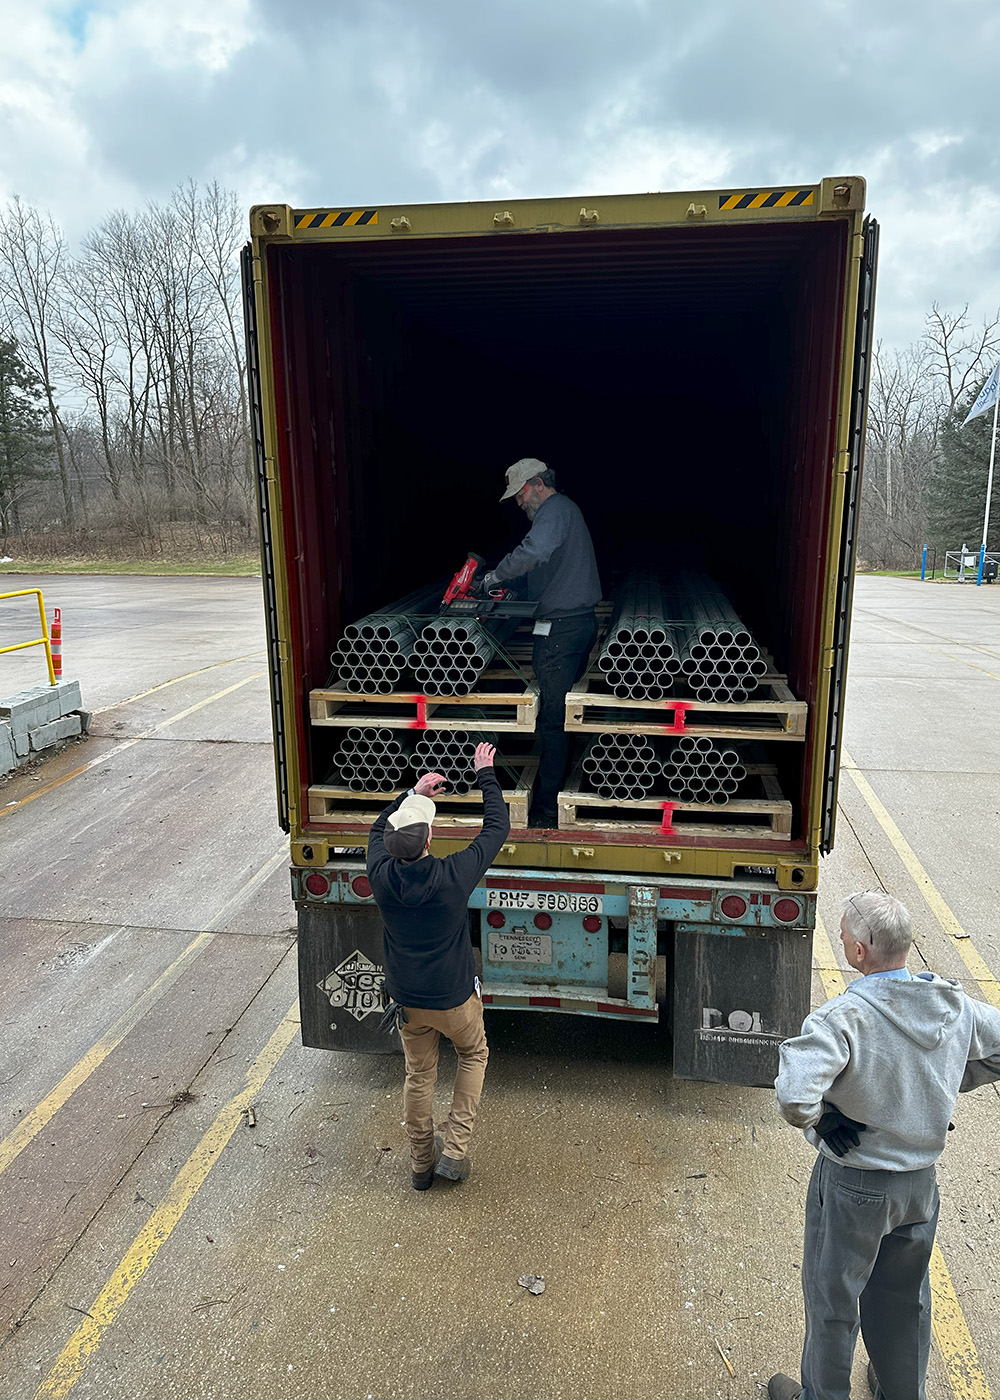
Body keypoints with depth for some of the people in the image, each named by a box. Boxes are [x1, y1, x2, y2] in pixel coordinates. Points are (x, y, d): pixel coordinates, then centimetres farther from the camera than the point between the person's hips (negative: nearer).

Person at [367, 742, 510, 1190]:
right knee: (473, 1054, 26)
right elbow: (497, 829, -14)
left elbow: (379, 829, 4)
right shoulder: (453, 876, -28)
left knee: (418, 1076, 22)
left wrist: (413, 793, 6)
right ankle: (454, 1150, 21)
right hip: (454, 997, -3)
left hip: (407, 999, 3)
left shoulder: (381, 876, -20)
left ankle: (421, 1164, 38)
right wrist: (486, 775, -5)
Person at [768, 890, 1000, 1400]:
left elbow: (794, 1098, -41)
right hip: (922, 1180, 5)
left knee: (831, 1296, 19)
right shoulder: (954, 1005, -13)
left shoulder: (843, 1017, -31)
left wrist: (819, 1118, -19)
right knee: (905, 1295, 28)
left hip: (852, 1184, -5)